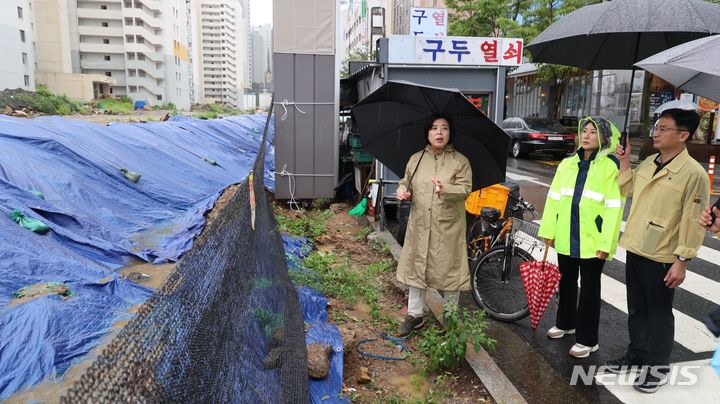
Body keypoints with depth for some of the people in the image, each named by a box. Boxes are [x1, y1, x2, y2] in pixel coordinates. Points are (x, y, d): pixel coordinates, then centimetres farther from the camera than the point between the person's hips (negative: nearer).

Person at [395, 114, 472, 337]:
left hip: (448, 227, -3)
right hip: (419, 225, 3)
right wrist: (402, 191, -6)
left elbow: (465, 189, -11)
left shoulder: (460, 161, -1)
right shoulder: (416, 159, 8)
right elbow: (406, 182, 17)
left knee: (450, 270, 6)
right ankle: (415, 314, 26)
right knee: (416, 266, 10)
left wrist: (446, 190, -31)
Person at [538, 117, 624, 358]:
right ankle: (565, 323, 39)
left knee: (589, 289, 6)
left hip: (592, 241, -5)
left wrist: (606, 243, -16)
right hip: (566, 238, 5)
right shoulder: (567, 164, 6)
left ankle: (587, 340, 19)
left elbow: (613, 207, -13)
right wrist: (548, 231, 4)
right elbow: (554, 198, 7)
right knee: (566, 282, 19)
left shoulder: (610, 166, -10)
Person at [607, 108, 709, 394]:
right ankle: (636, 355, 35)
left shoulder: (694, 173, -16)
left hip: (661, 257, -7)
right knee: (636, 309, 18)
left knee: (659, 313, 9)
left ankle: (658, 366, 26)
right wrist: (624, 162, 9)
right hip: (635, 250, 7)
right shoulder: (648, 163, 6)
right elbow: (628, 191, 21)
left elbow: (694, 222, -16)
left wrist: (682, 261, -17)